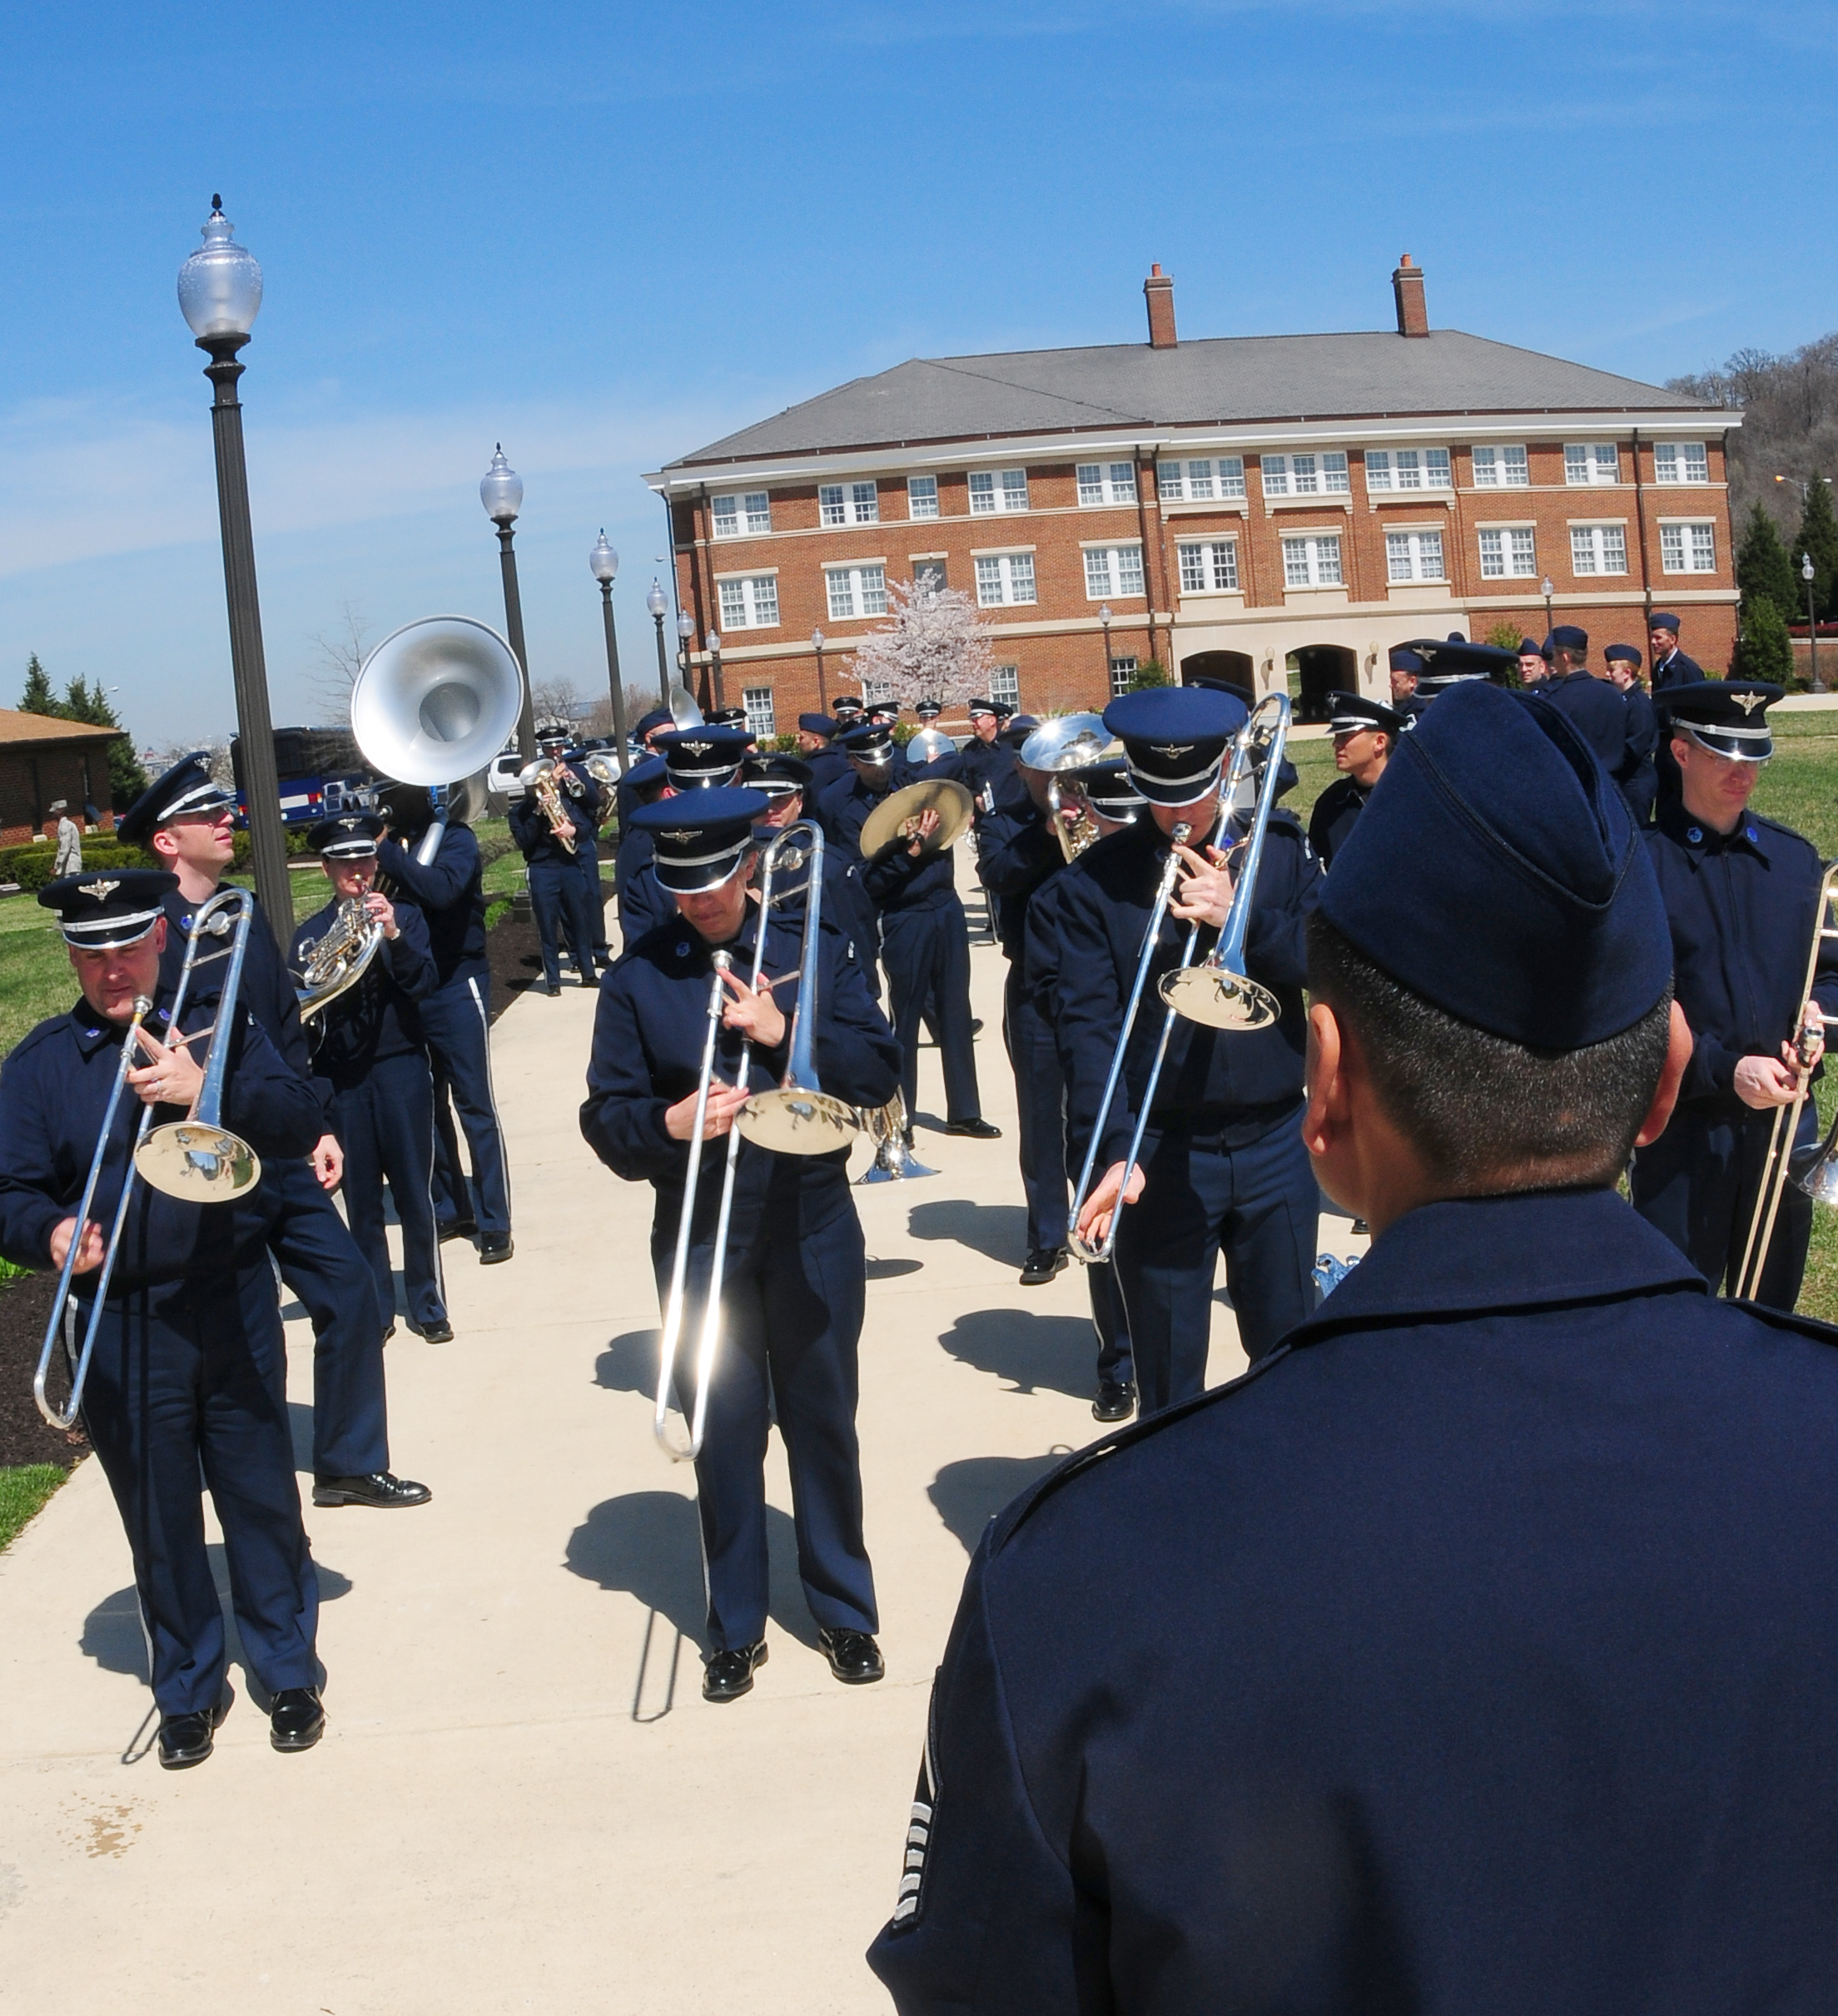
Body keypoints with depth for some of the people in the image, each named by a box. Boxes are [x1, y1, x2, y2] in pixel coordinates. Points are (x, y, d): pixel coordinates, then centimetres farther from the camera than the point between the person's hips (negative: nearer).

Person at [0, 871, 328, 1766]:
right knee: (159, 1516, 10)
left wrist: (208, 1091, -24)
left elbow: (300, 1123, -7)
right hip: (120, 1328, 0)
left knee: (262, 1494, 8)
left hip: (235, 1308, 0)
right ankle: (189, 1688, 27)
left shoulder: (220, 1025, 3)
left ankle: (288, 1669, 26)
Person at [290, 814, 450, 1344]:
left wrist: (393, 934, -23)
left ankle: (428, 1305, 11)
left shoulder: (404, 916, 4)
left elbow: (424, 984, -9)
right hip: (341, 1078, 1)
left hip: (401, 1069, -1)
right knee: (361, 1199, 7)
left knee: (414, 1193, 0)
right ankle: (375, 1307, 16)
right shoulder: (309, 933, 8)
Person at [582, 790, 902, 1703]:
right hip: (698, 1244, 0)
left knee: (823, 1423, 10)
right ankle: (736, 1627, 22)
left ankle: (845, 1610, 26)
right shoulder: (636, 979, 0)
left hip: (813, 1232, 0)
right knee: (725, 1436, 7)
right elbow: (607, 1121, -1)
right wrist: (669, 1123, -22)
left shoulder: (813, 953, 2)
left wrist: (785, 1031, -19)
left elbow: (879, 1074, -5)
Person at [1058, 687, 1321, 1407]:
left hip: (1274, 1143, 2)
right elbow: (1090, 1026, -10)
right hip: (1161, 1156, -2)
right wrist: (1112, 1152, -21)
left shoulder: (1281, 849, 3)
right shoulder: (1099, 879, -3)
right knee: (1167, 1381, 6)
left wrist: (1241, 917, -21)